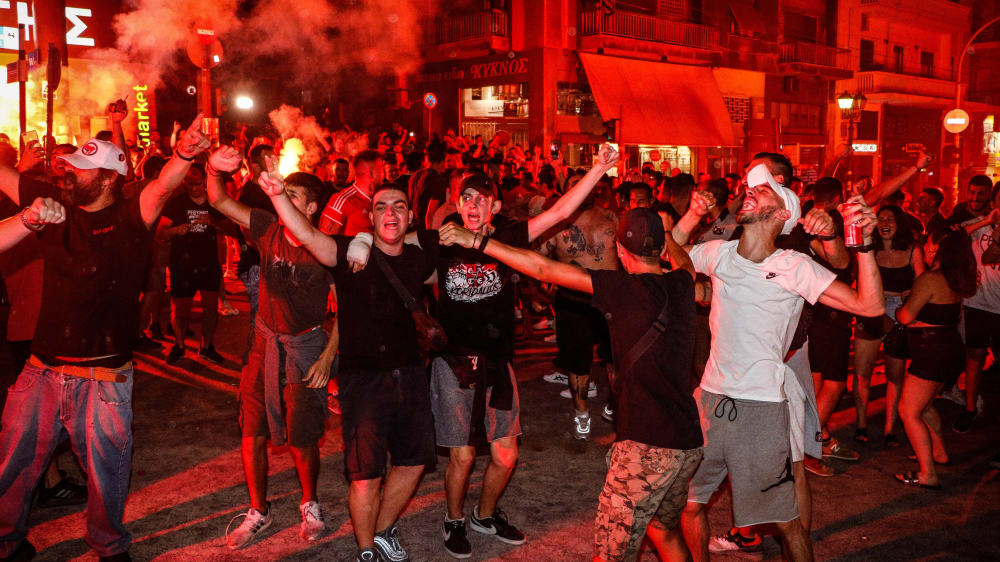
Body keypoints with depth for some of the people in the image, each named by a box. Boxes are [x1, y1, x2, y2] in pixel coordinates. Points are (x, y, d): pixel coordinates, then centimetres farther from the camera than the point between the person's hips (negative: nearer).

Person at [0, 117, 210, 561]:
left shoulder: (129, 219, -9)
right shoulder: (55, 204, 5)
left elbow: (163, 187, -27)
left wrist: (183, 155, -46)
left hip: (103, 378, -4)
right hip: (41, 371, 4)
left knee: (107, 471, 11)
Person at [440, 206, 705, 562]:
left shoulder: (626, 288, -12)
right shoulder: (681, 285, 5)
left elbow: (544, 269, -12)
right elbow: (683, 260, 32)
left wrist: (476, 241, -7)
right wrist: (661, 231, 51)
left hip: (648, 444, -8)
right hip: (688, 440, 8)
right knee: (664, 530, 28)